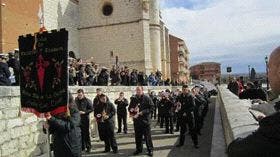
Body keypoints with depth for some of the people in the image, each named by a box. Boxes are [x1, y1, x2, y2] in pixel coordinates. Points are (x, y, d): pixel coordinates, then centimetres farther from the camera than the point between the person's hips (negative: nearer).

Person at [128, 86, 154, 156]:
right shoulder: (133, 99, 9)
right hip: (136, 120, 4)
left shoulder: (147, 98, -5)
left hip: (145, 119, -4)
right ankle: (139, 149, 27)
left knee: (147, 135, 1)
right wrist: (131, 110, -7)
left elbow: (151, 107, -11)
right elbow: (130, 108, 17)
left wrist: (143, 112, -18)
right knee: (137, 135, 12)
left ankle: (150, 149, 13)